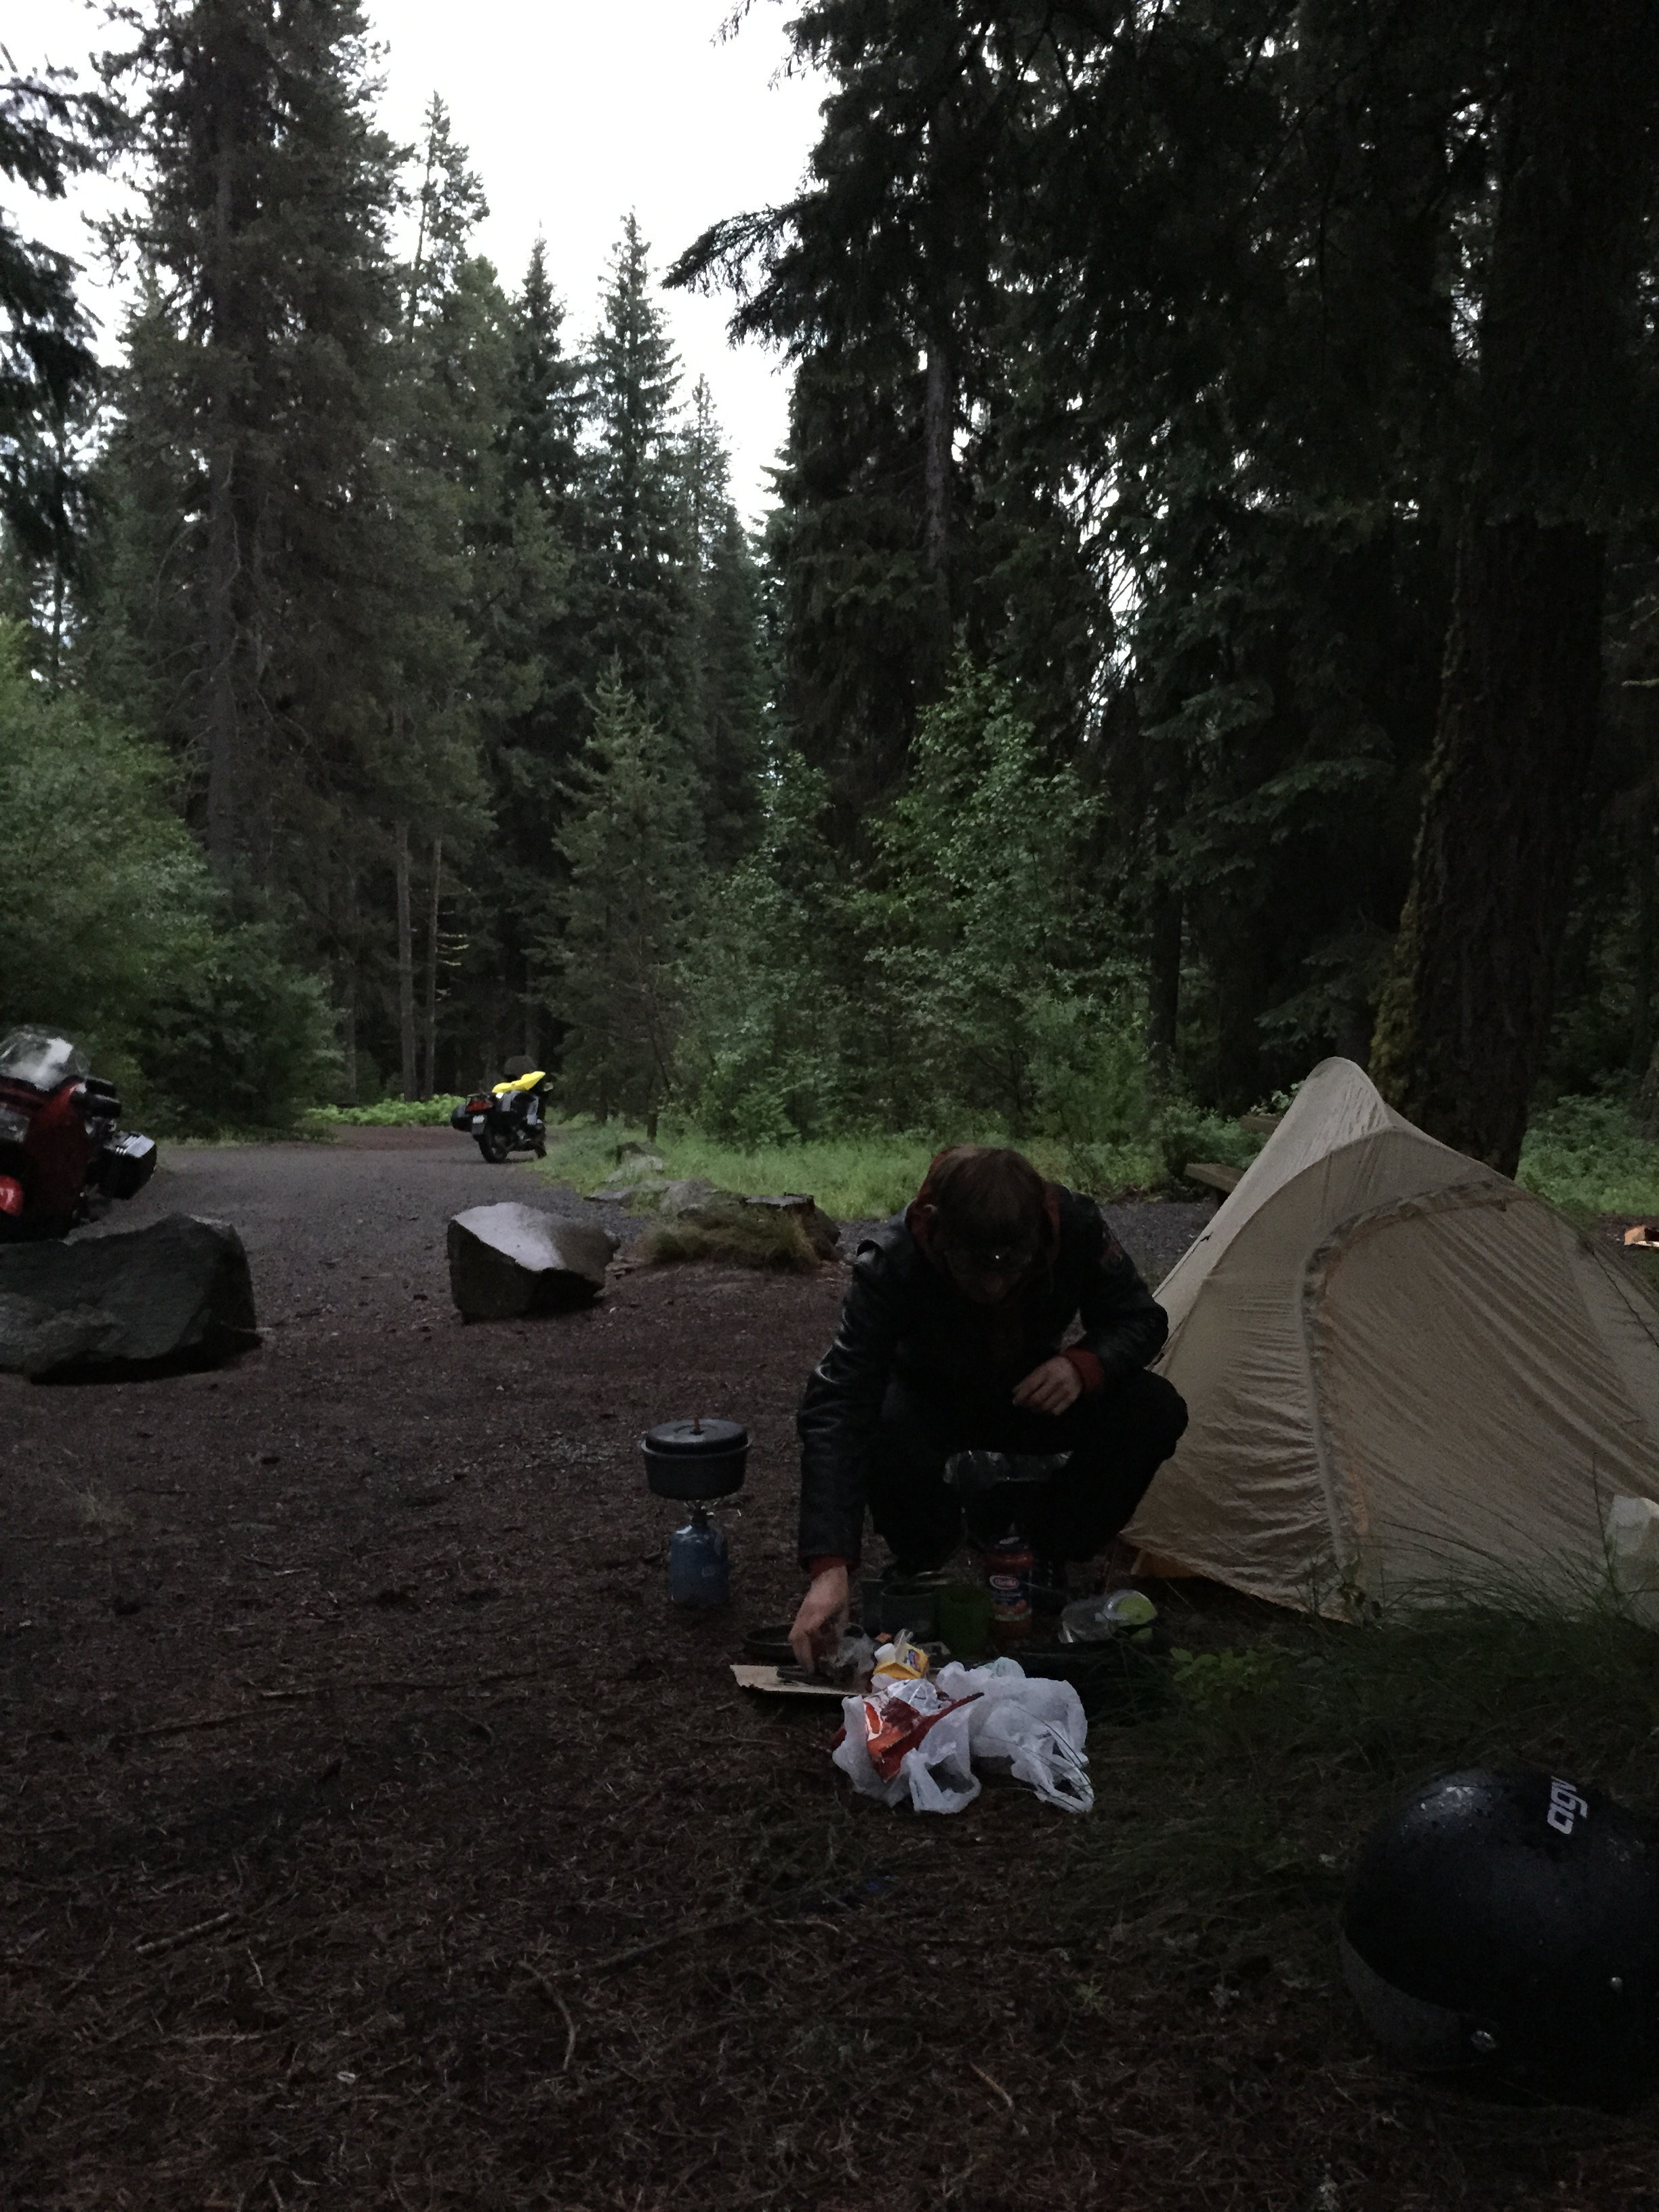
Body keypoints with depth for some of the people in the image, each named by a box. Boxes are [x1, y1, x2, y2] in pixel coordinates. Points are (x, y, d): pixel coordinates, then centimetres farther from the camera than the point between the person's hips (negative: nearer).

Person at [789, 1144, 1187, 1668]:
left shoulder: (1076, 1227, -29)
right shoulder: (890, 1263, -37)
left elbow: (1140, 1320, -12)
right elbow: (836, 1409, -42)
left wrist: (1086, 1366, -36)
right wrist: (830, 1567, -51)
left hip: (1033, 1399, 3)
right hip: (932, 1403, -2)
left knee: (1156, 1411, -23)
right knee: (886, 1434, -37)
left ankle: (1039, 1551, 0)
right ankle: (919, 1563, -2)